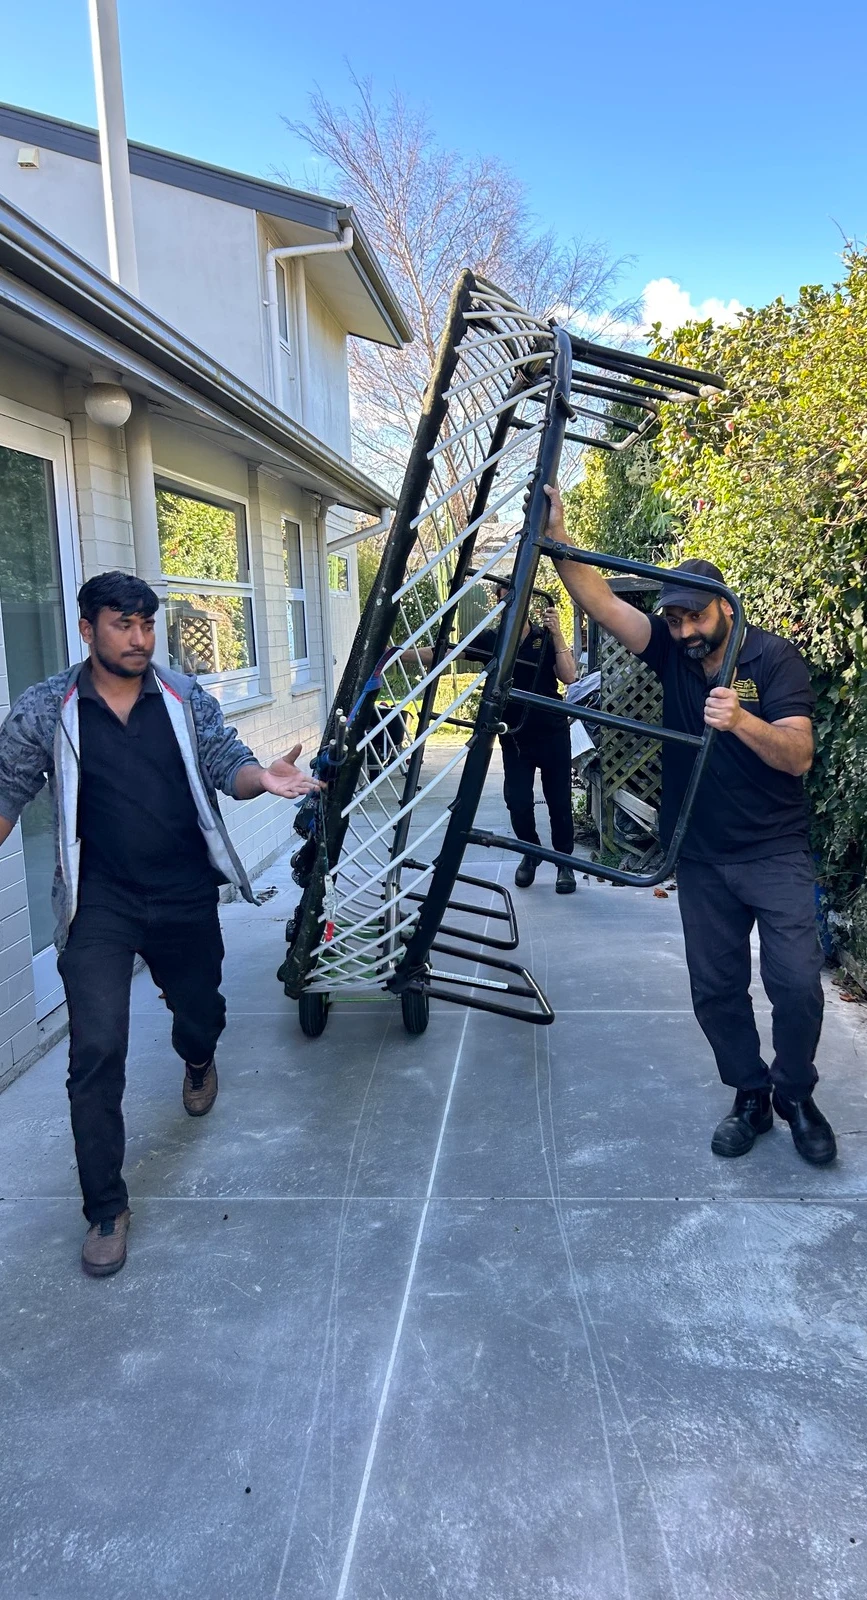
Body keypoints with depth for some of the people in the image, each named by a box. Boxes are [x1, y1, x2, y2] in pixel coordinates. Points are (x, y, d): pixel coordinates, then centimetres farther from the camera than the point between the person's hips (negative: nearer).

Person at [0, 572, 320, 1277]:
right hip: (100, 907, -2)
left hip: (186, 897, 2)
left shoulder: (185, 697, 0)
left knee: (200, 1013, 19)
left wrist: (262, 777, -28)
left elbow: (226, 764, -5)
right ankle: (106, 1208, 7)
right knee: (97, 1052, -8)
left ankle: (198, 1062, 59)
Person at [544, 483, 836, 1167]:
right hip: (702, 857, 4)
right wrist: (557, 534, -21)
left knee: (797, 982, -7)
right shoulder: (670, 651, 1)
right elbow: (599, 600, -10)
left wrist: (741, 720, -35)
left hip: (776, 853, -3)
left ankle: (796, 1096, 18)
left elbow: (798, 755, -17)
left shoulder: (774, 657, -9)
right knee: (715, 988, 8)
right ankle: (750, 1097, 28)